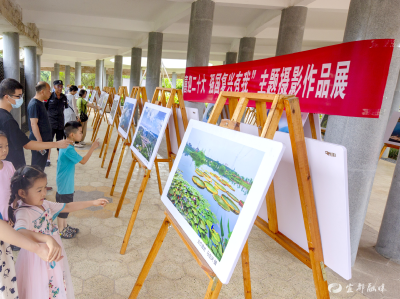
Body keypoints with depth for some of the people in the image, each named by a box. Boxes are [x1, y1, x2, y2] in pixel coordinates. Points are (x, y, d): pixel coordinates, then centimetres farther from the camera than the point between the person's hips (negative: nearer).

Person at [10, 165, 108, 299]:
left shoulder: (45, 204, -3)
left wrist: (93, 203, 3)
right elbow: (20, 232, -45)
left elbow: (68, 207, 6)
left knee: (58, 285, 23)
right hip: (36, 257, -7)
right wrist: (46, 238, -60)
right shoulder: (23, 213, -26)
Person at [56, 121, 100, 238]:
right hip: (65, 184, -10)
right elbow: (83, 161, -23)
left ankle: (64, 226, 35)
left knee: (65, 205, 20)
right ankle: (61, 231, 20)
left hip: (65, 183, 10)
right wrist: (92, 148, -22)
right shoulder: (68, 149, -27)